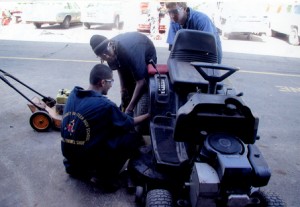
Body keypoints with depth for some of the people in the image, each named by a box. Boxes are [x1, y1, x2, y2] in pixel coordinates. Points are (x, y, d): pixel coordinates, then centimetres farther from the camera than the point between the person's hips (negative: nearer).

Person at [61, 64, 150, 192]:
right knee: (134, 138, -4)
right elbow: (129, 123, -4)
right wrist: (148, 115, 12)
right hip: (86, 157, -7)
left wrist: (117, 114, 13)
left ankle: (76, 167, 21)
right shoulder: (105, 105, -21)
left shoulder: (73, 94, -1)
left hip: (68, 153, 7)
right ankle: (106, 177, 3)